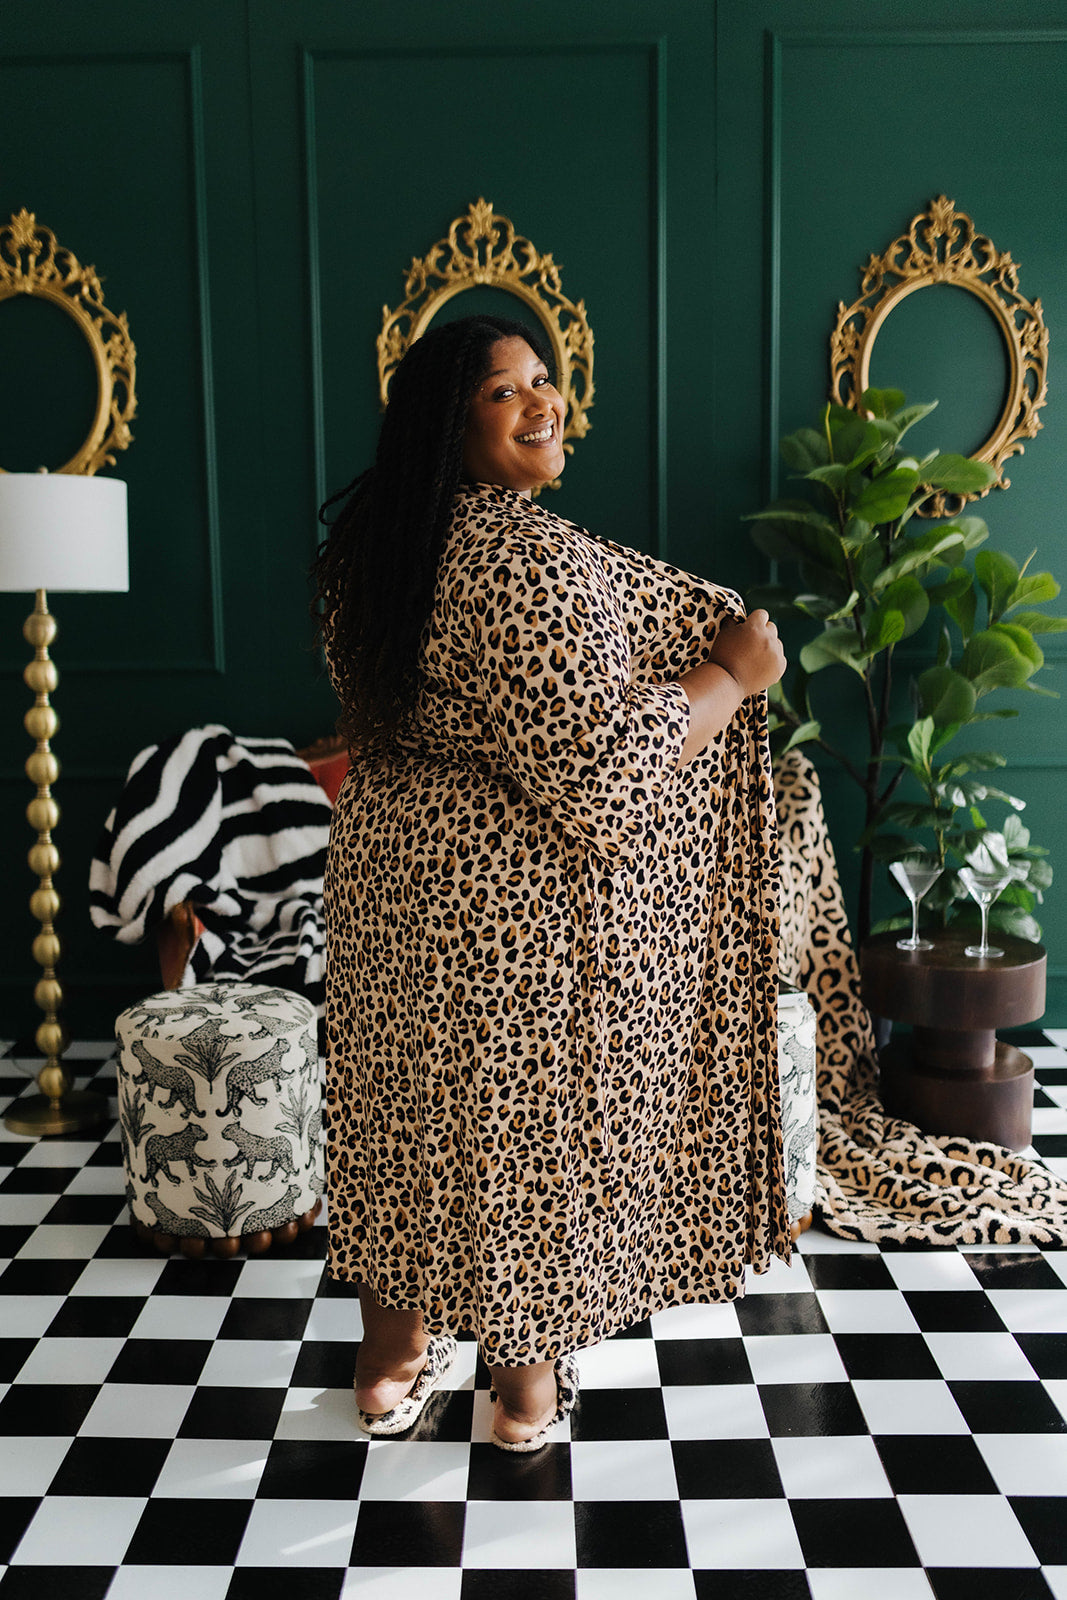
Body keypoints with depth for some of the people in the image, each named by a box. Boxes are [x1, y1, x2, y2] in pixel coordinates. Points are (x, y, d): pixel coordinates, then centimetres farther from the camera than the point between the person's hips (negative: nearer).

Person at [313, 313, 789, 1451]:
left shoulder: (372, 544, 4)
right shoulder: (534, 559, -23)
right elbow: (597, 767, -26)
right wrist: (735, 676, -12)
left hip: (388, 867, 8)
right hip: (521, 904, -7)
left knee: (403, 1113, 20)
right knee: (528, 1126, 12)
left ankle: (392, 1353, 39)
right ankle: (526, 1377, 33)